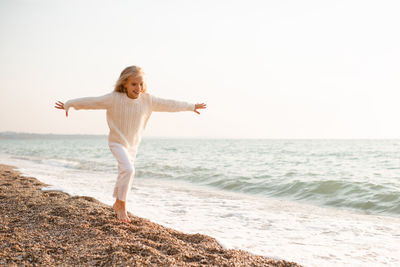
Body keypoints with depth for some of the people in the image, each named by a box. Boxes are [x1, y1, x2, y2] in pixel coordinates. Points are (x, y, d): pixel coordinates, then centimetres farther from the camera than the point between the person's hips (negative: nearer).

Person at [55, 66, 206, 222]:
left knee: (125, 173, 17)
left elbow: (168, 105, 2)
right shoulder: (114, 99, -18)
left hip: (133, 144, 5)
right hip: (117, 142, -5)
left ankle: (117, 204, 39)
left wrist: (191, 107, 9)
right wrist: (69, 105, -7)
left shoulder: (147, 100, -8)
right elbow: (91, 102, -12)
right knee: (128, 169, -25)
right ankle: (122, 206, -9)